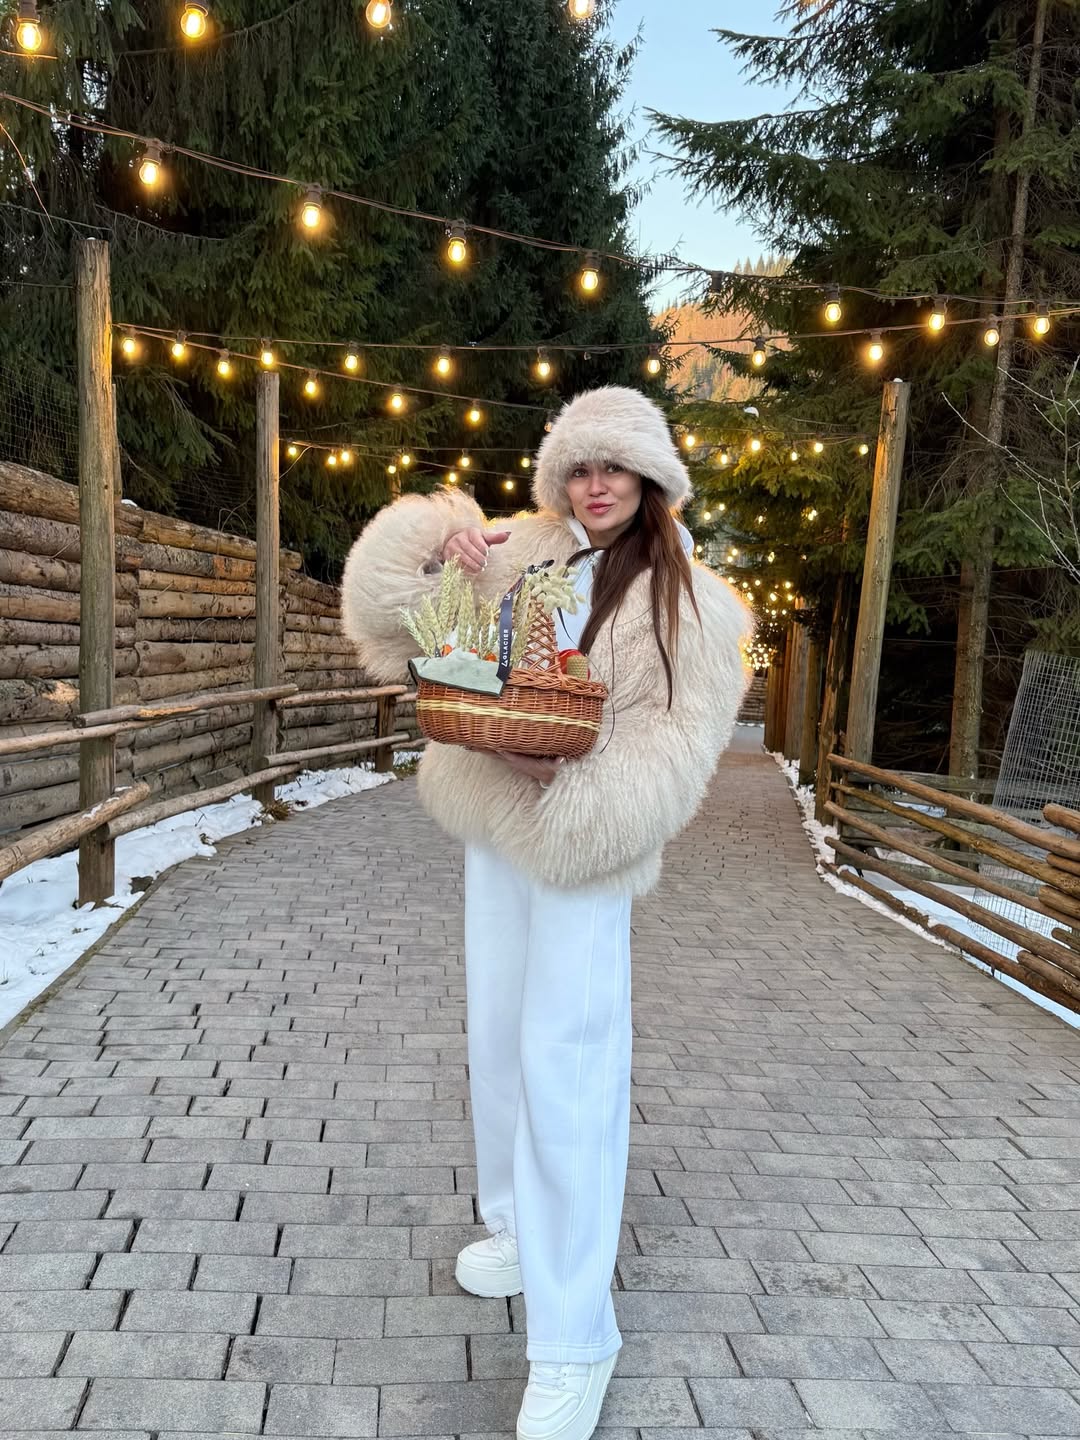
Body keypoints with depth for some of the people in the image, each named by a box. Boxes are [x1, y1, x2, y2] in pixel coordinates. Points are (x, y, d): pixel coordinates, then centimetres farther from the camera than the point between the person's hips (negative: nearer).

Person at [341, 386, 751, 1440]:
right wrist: (439, 537, -10)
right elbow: (382, 596, 9)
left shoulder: (687, 601, -6)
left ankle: (572, 1339, 5)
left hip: (584, 847, -5)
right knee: (498, 1036, 17)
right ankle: (519, 1225, 39)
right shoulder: (520, 551, 6)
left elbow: (673, 745, -13)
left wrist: (569, 775, -25)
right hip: (490, 830, 6)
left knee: (563, 1062, -8)